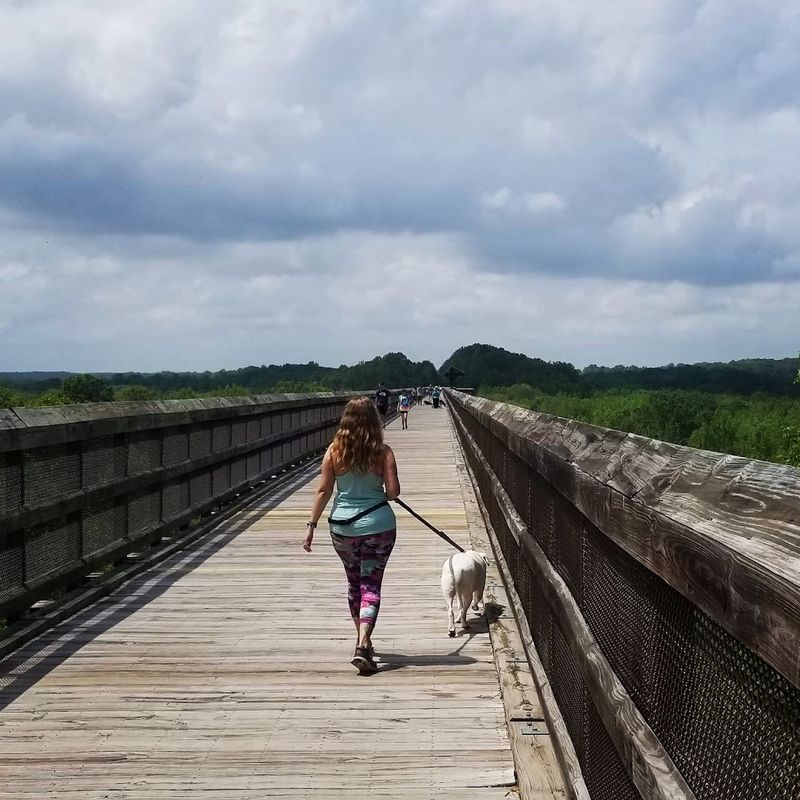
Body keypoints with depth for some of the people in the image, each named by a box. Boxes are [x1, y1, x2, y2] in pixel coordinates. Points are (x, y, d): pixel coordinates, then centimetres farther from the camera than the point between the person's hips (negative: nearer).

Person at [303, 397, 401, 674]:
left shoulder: (334, 451, -5)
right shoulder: (383, 452, -8)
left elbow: (323, 491, -5)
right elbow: (393, 492, -9)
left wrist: (311, 525, 1)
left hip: (343, 527, 2)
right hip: (379, 526, -2)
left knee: (354, 583, 20)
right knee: (371, 585, 2)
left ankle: (363, 641, 32)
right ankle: (362, 646, -13)